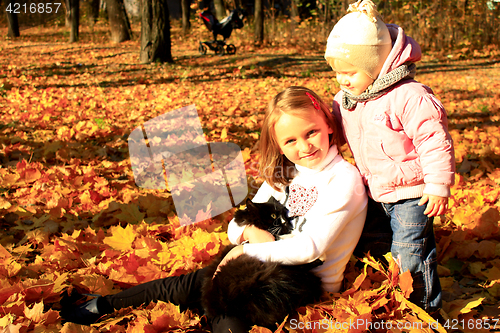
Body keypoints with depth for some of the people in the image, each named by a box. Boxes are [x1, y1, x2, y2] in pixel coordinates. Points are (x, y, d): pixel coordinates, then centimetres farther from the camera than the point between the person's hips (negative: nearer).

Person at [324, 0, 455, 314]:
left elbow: (435, 141, -22)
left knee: (409, 254, -4)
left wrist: (438, 185, -21)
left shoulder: (410, 97, -24)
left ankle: (427, 311, 17)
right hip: (375, 191, 8)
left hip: (411, 192, -8)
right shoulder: (345, 100, 0)